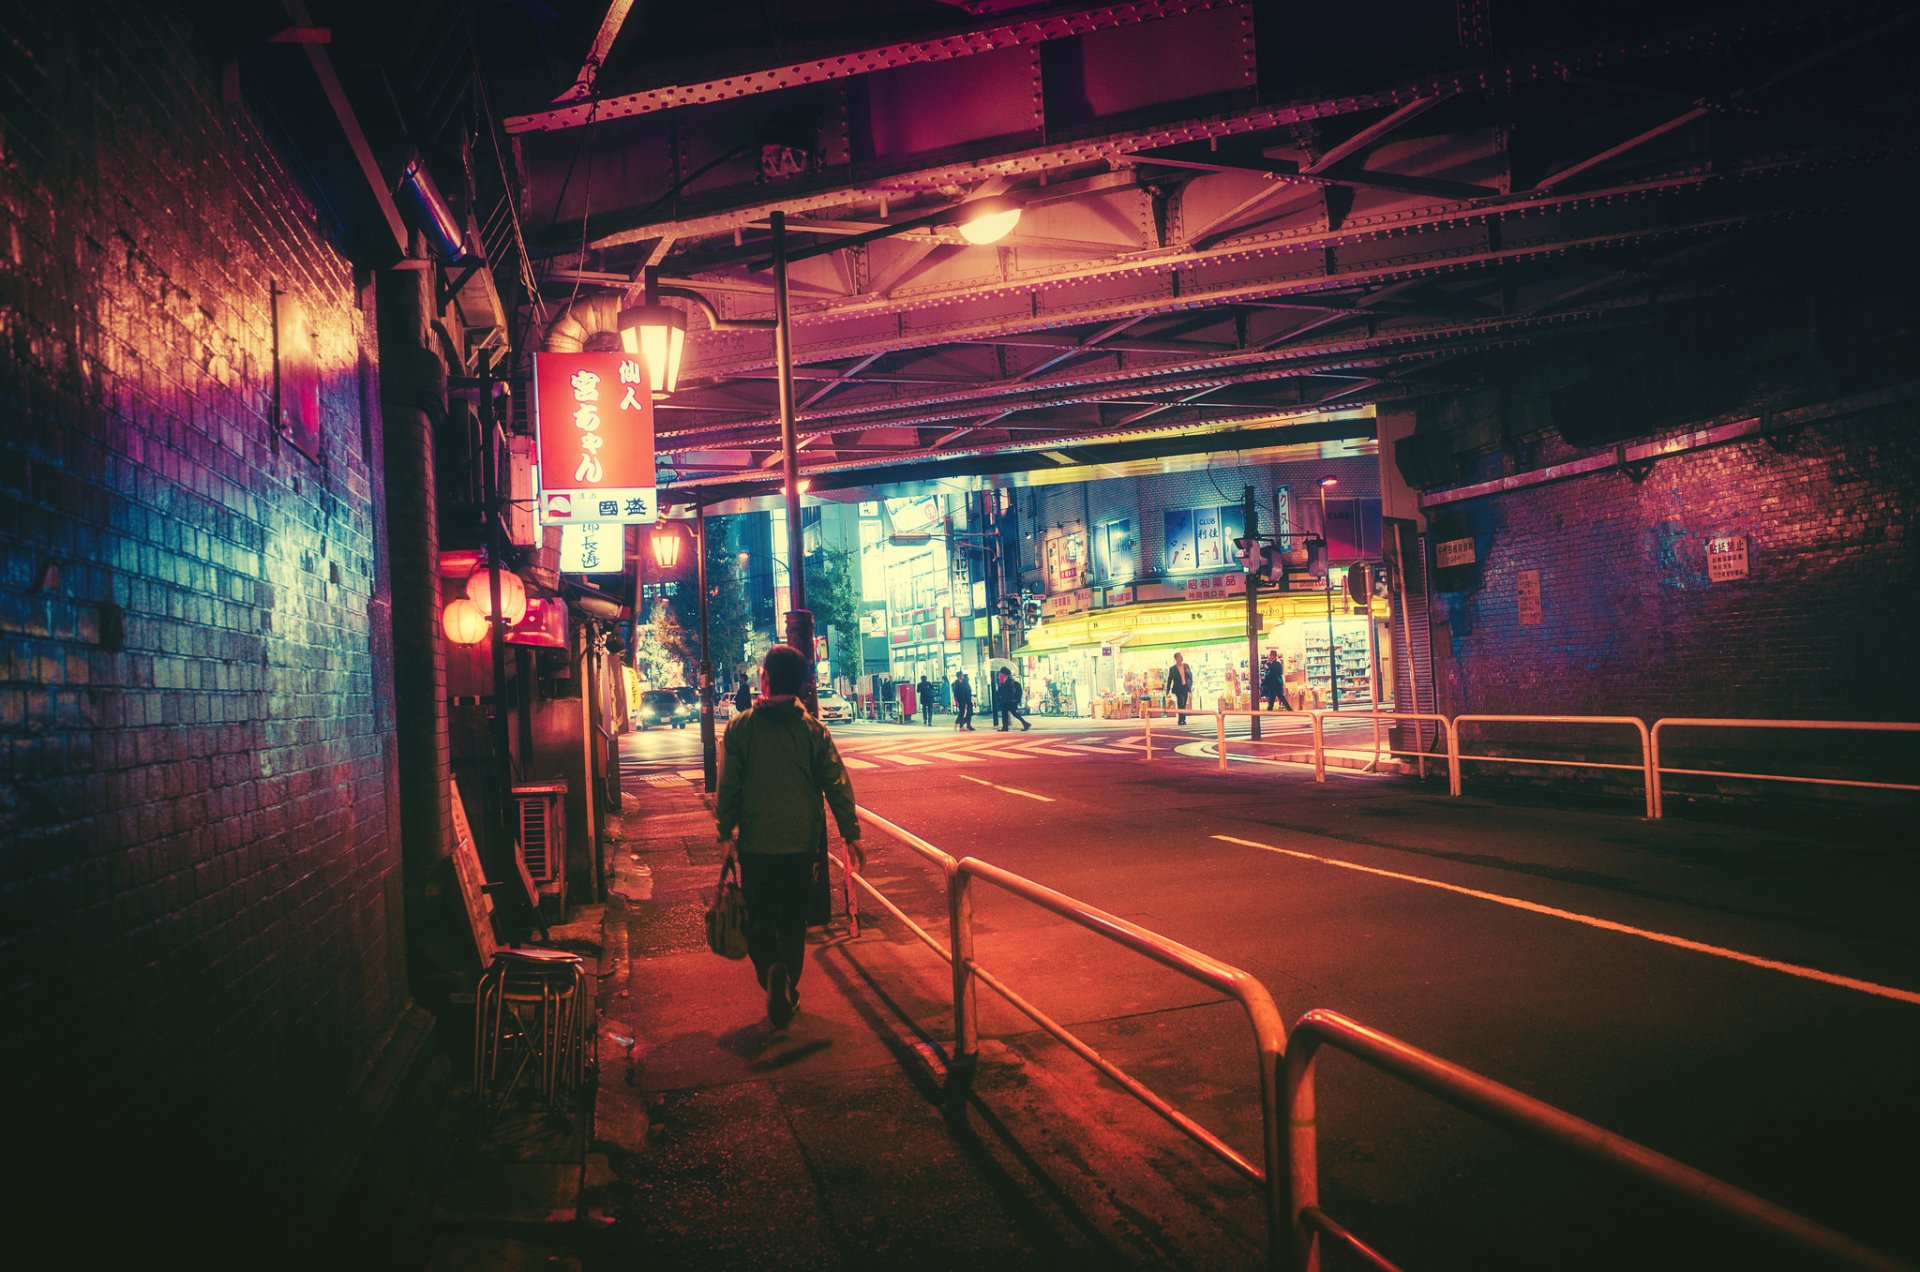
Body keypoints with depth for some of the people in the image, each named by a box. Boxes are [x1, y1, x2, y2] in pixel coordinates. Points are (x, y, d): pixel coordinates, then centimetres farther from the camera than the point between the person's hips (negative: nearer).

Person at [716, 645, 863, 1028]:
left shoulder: (741, 727, -7)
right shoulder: (814, 730, -3)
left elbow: (728, 786, -5)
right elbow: (838, 784, -5)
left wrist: (726, 831, 6)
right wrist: (851, 834, 1)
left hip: (756, 843, -2)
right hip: (802, 843, 2)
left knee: (760, 918, 9)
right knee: (794, 920, 16)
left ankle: (772, 971, -17)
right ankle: (787, 991, 22)